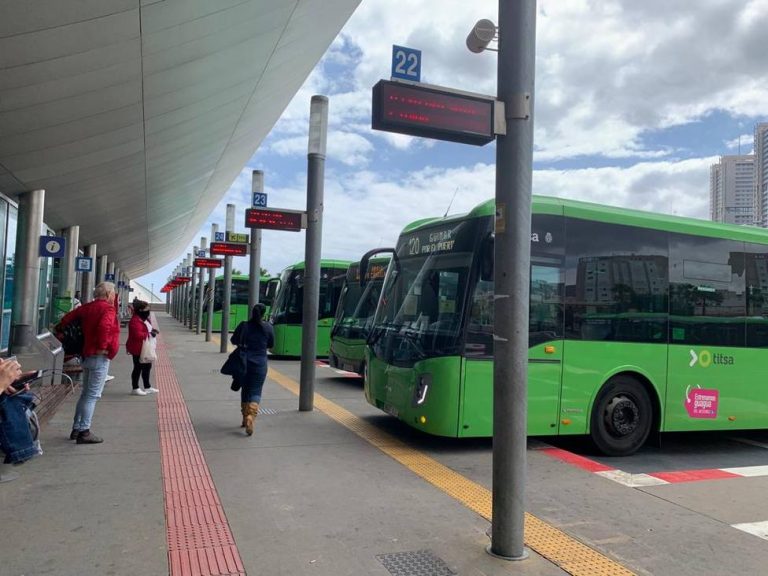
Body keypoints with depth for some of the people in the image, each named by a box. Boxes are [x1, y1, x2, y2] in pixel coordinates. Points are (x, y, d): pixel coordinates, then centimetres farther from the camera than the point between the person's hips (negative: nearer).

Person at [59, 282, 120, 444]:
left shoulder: (87, 307, 13)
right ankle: (84, 432, -6)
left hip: (87, 355, 9)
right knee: (93, 395, -6)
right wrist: (103, 347, -20)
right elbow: (104, 326, -29)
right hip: (100, 356, -9)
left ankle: (76, 429, 22)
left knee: (86, 393, 17)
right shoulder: (108, 308, -12)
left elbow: (68, 317, 13)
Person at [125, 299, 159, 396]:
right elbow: (138, 335, -30)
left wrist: (152, 330, 7)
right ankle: (135, 388, 12)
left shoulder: (144, 319, 13)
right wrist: (149, 334, -24)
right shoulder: (135, 321, -21)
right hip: (138, 349, -11)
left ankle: (147, 387, 29)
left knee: (147, 367, 17)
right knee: (138, 368, 0)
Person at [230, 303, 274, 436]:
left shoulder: (243, 325, -4)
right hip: (260, 363, -2)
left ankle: (245, 418, 25)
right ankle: (250, 416, -20)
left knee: (245, 389, 16)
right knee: (256, 391, 2)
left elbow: (234, 340, 6)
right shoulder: (268, 327, -5)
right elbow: (271, 345, 7)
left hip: (244, 362, 2)